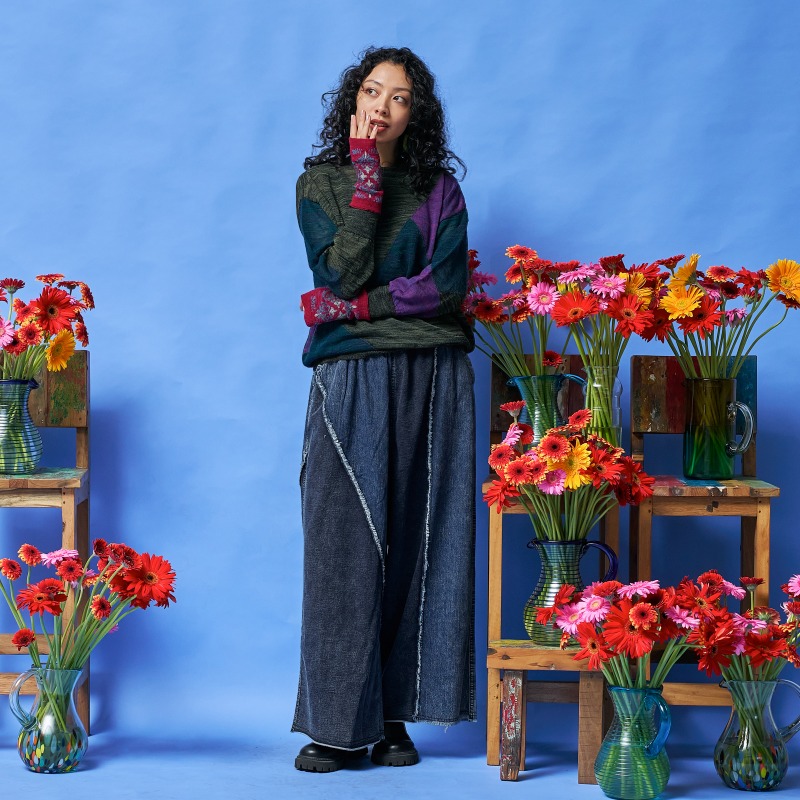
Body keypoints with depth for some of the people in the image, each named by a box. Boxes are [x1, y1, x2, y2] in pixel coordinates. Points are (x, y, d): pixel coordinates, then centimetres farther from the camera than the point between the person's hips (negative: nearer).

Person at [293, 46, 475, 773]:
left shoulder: (439, 188, 9)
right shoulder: (320, 182, 8)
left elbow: (447, 288, -4)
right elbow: (343, 270, -8)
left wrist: (353, 307, -10)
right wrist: (367, 177, -8)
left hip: (432, 384, 1)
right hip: (353, 384, -1)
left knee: (417, 546, 1)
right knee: (346, 546, -6)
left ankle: (395, 713, 7)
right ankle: (340, 722, -1)